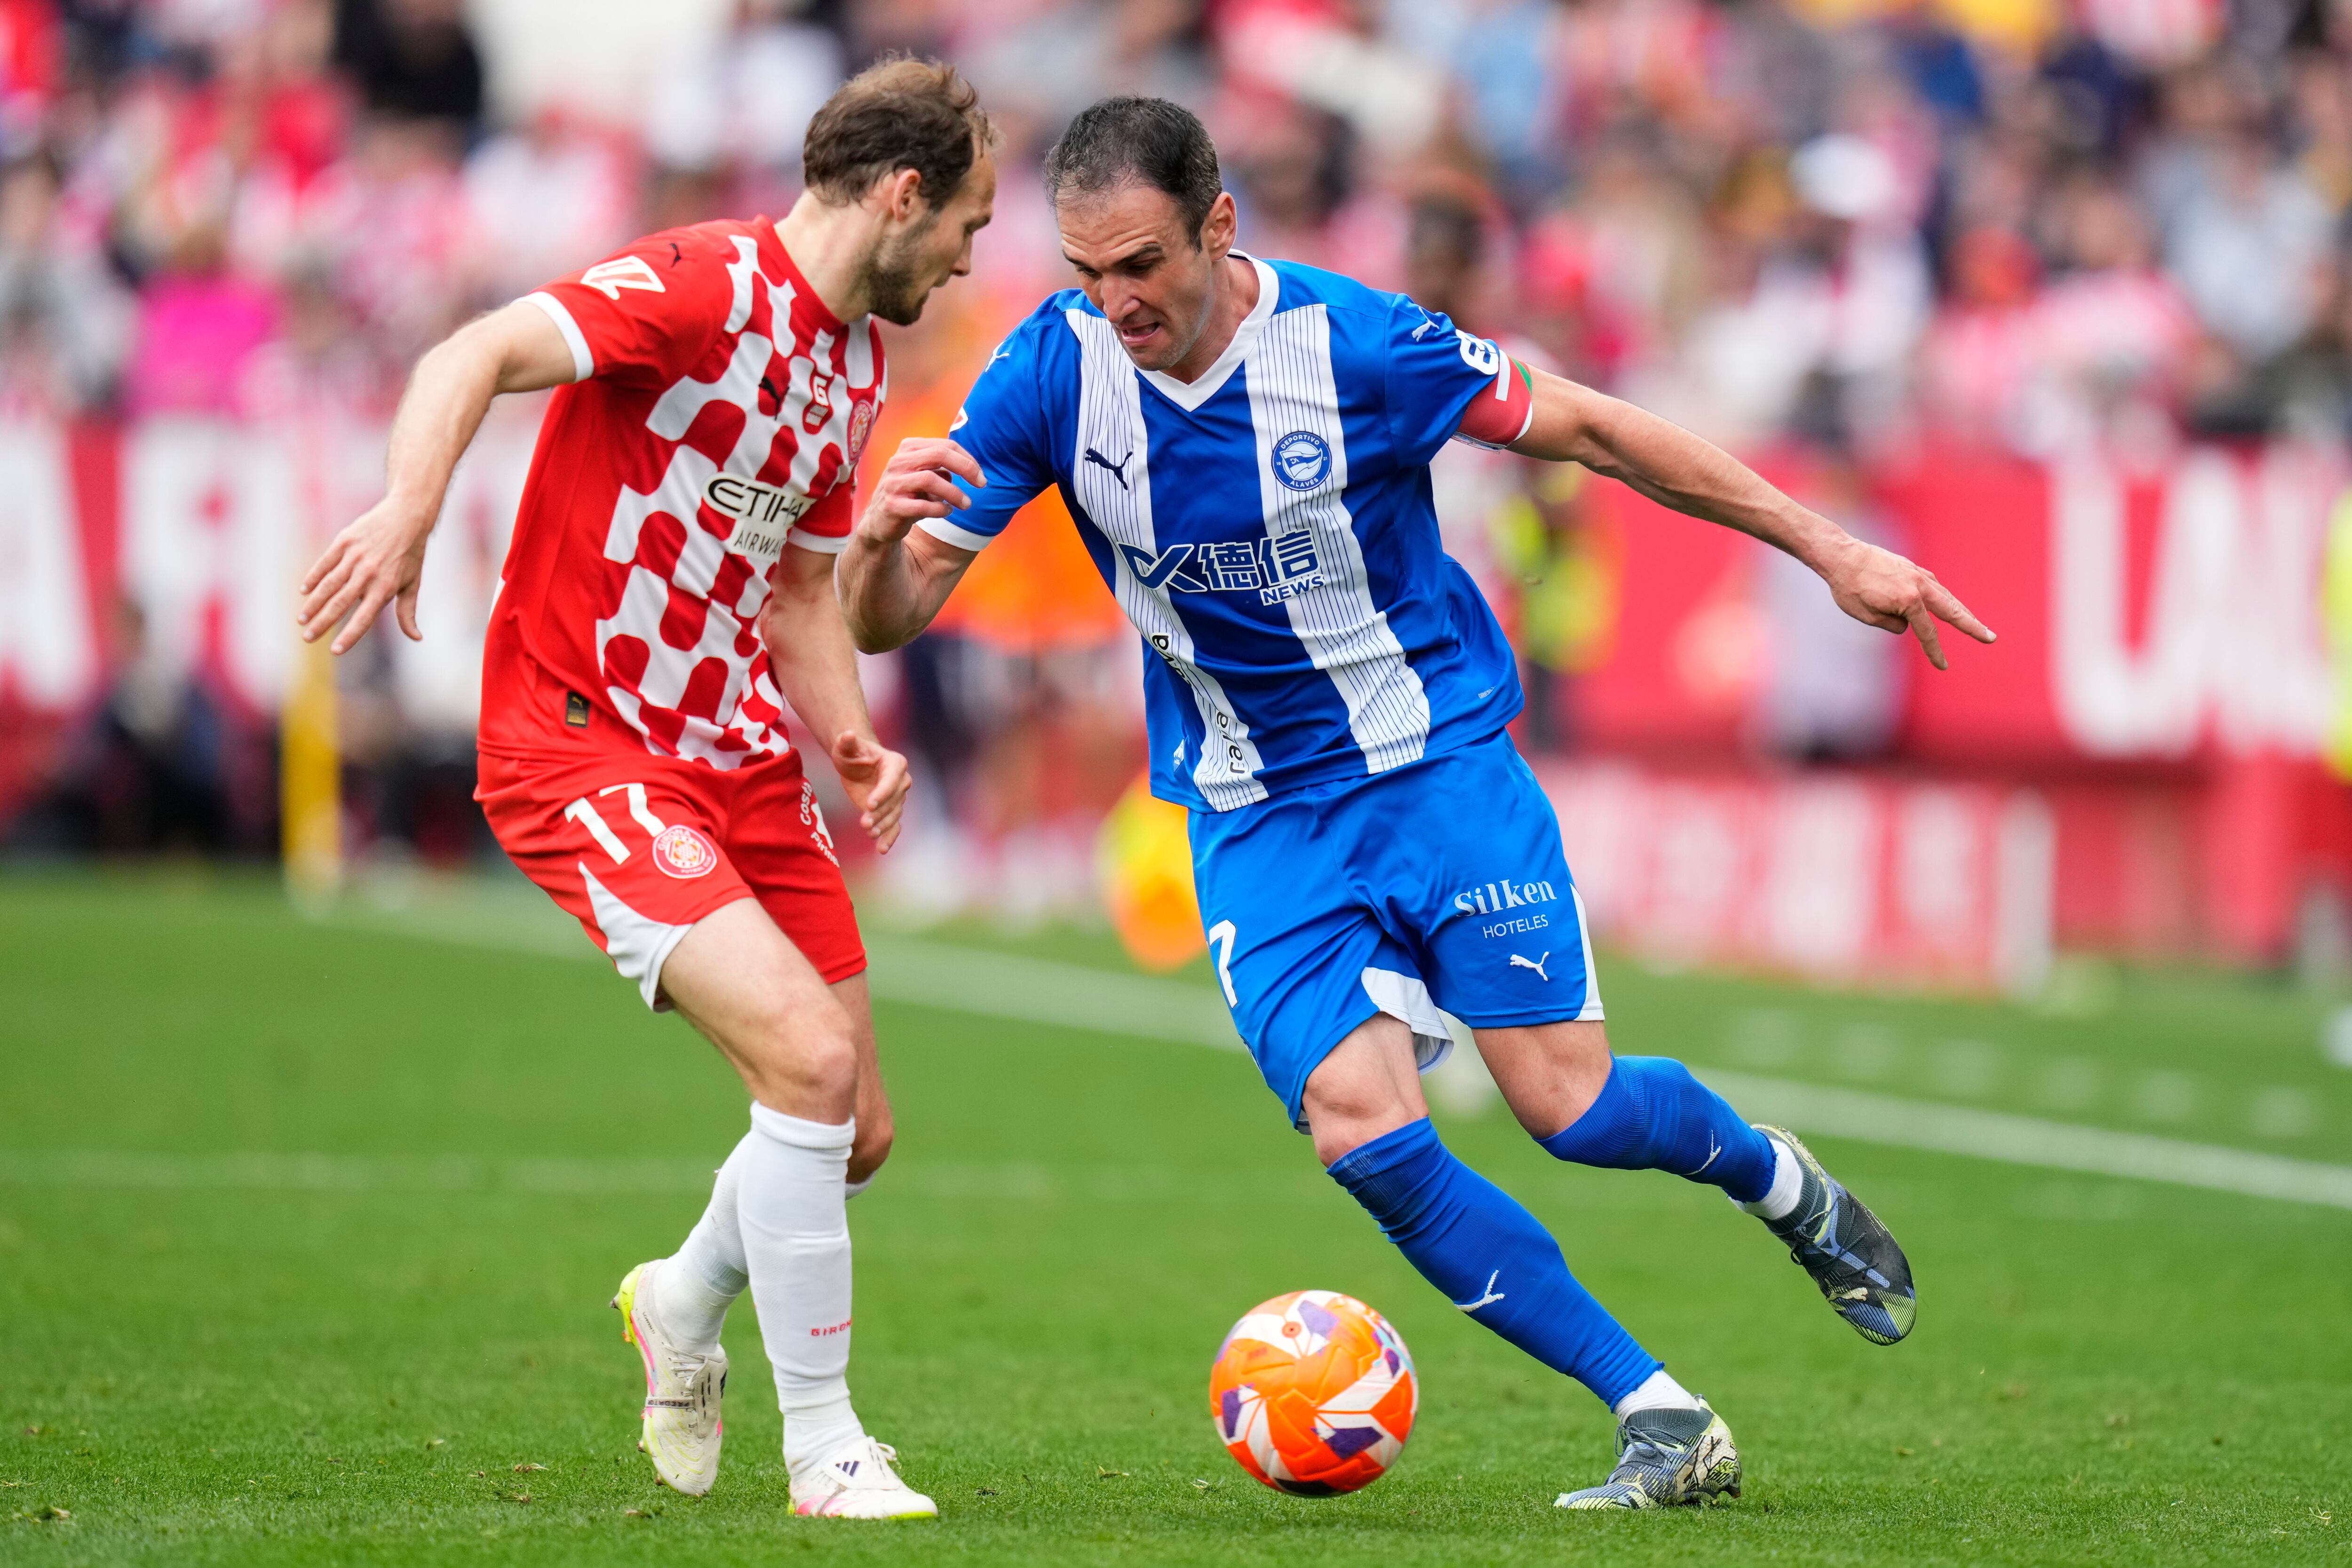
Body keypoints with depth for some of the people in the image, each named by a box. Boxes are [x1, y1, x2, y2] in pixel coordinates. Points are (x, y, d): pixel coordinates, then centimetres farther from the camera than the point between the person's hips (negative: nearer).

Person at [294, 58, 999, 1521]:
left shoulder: (857, 368, 13)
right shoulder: (709, 287, -15)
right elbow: (477, 357, -27)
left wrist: (852, 743, 6)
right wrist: (411, 507, -46)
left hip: (741, 759, 9)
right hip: (580, 746, -9)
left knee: (857, 1135, 9)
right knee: (812, 1055, -22)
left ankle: (684, 1303, 41)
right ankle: (825, 1449, -9)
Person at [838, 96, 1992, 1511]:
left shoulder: (1354, 346, -18)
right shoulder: (1054, 372, -12)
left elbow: (1586, 429, -6)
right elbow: (888, 618, -10)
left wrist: (1831, 551, -3)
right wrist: (882, 535, -35)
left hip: (1438, 759, -2)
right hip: (1257, 819, 2)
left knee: (1570, 1104, -9)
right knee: (1363, 1129, -16)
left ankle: (1778, 1180, 28)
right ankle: (1665, 1425, -5)